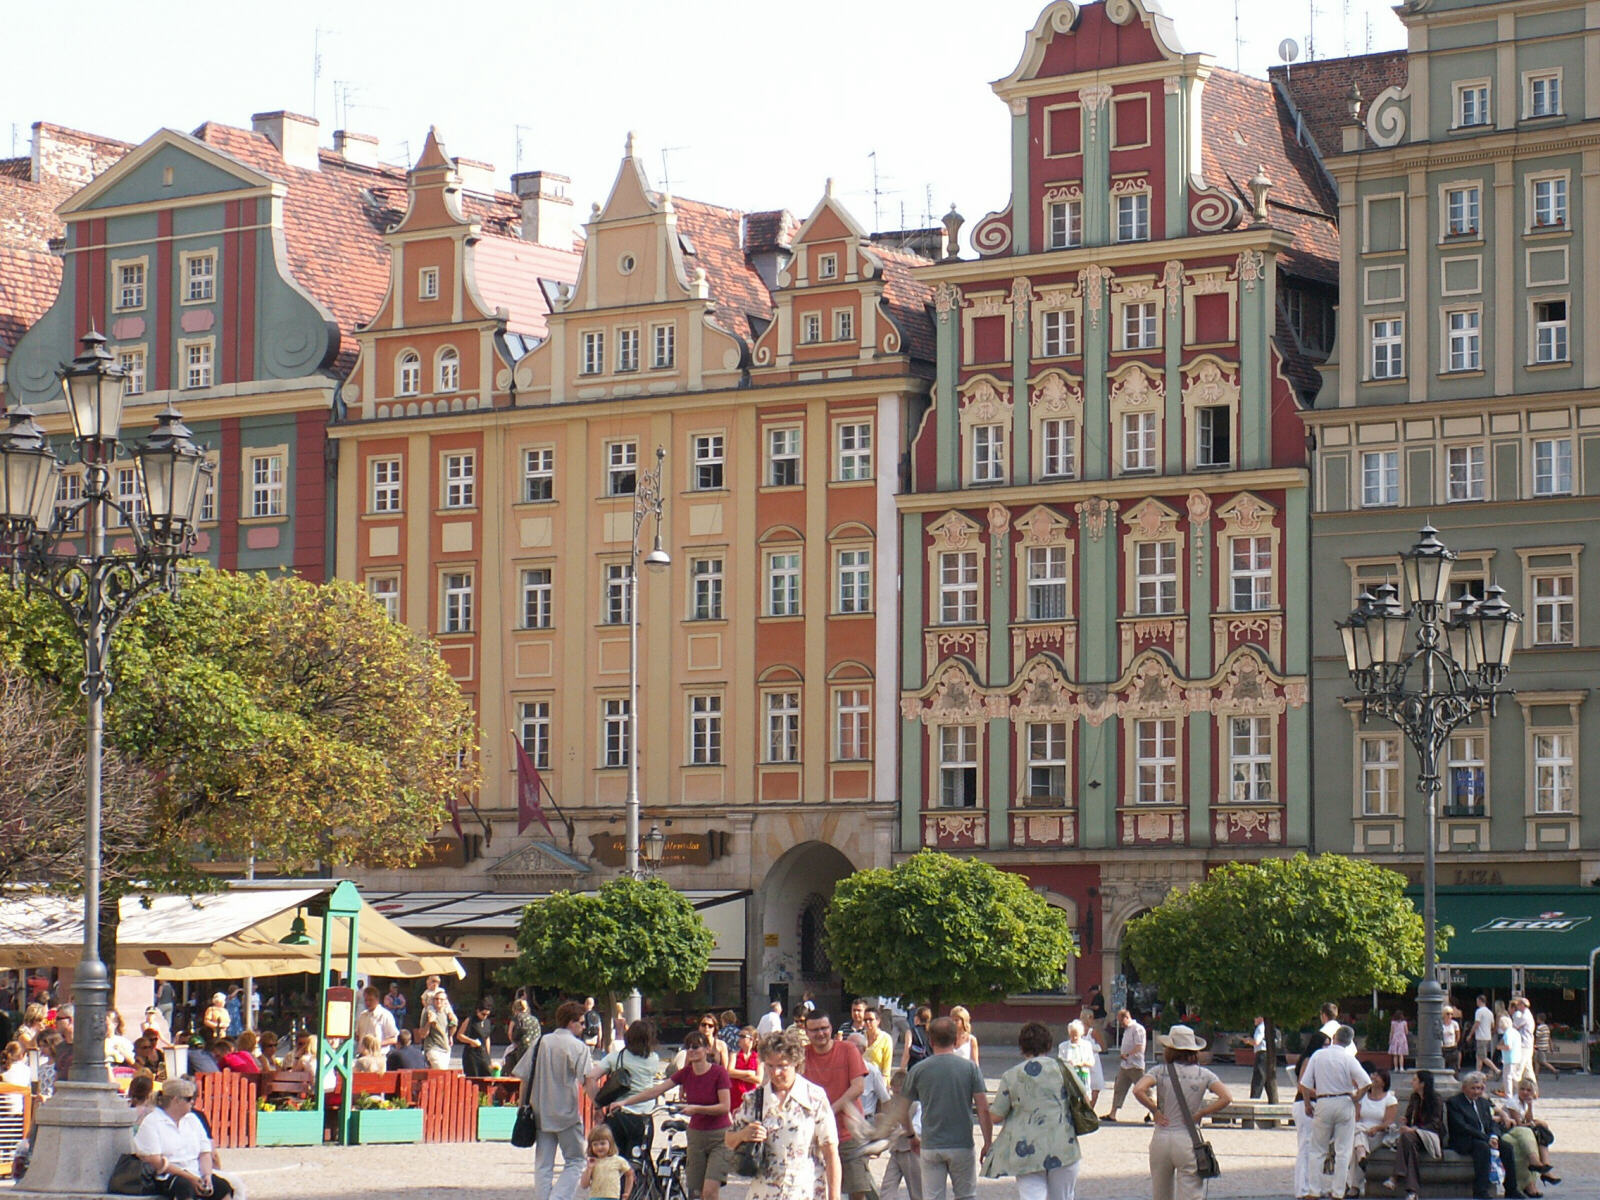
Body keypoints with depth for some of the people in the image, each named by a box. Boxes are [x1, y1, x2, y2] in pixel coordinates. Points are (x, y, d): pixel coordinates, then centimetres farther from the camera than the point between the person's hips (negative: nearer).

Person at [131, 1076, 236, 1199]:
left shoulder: (192, 1119, 19)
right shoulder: (151, 1123, -3)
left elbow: (205, 1153, 16)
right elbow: (154, 1161, -13)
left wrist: (207, 1175, -6)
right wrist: (188, 1177, -18)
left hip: (195, 1174, 6)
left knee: (224, 1187, -20)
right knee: (185, 1186, -38)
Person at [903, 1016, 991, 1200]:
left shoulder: (918, 1070, 0)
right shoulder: (970, 1067, -2)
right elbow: (983, 1110, -6)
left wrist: (912, 1137, 24)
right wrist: (988, 1143, 3)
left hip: (930, 1147, 0)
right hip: (962, 1146, 0)